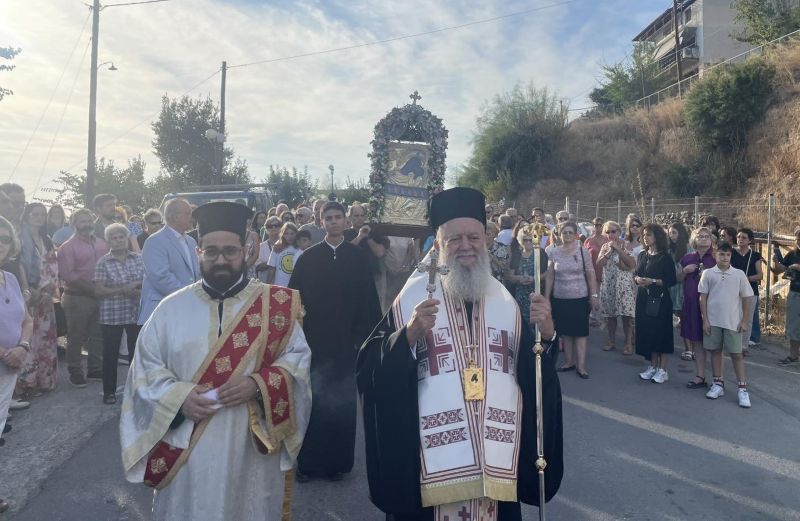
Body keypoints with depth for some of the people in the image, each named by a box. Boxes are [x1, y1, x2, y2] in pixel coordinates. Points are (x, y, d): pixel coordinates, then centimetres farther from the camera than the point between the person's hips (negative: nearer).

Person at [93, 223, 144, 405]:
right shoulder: (103, 262, -4)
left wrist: (140, 288, -11)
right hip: (111, 315, -2)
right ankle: (109, 391, 20)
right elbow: (99, 291, -9)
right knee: (111, 353, 7)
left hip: (136, 313, 2)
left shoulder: (138, 258, 4)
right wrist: (124, 289, -17)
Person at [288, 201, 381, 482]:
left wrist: (364, 334, -4)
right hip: (314, 340, 0)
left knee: (342, 403, 8)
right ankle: (308, 461, 21)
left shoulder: (358, 257, 1)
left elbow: (368, 298, 1)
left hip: (346, 340, 0)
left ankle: (338, 461, 23)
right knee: (312, 403, 6)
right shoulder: (308, 257, 1)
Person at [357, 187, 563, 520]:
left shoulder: (503, 297, 6)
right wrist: (410, 333, -25)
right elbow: (371, 367, -10)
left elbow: (532, 370, 7)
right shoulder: (415, 294, -6)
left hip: (496, 453, 4)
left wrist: (545, 335, -11)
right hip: (434, 453, -3)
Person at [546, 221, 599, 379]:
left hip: (580, 298, -2)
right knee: (565, 332, 9)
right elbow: (549, 277, 5)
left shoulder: (583, 251, -2)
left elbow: (591, 276, -1)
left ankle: (581, 366, 5)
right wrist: (546, 298, 4)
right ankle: (568, 362, 21)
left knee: (580, 332, 0)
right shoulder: (553, 253, 2)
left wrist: (594, 296, -4)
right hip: (560, 299, 2)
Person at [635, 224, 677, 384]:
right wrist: (637, 279, -6)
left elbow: (671, 280, -10)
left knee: (661, 332, -1)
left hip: (659, 299, -6)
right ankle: (652, 366, 20)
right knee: (646, 332, 8)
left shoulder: (665, 257, -6)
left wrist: (652, 281, -19)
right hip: (643, 298, 6)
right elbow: (636, 275, 15)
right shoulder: (642, 255, 11)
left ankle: (662, 370, 8)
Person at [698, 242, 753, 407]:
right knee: (715, 351, 9)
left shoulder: (739, 274, 0)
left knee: (736, 354, 2)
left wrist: (744, 320, 0)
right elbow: (703, 297, 2)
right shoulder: (708, 273, 0)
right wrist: (705, 319, -2)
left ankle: (742, 389, 9)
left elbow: (747, 298, 4)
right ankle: (718, 384, 21)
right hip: (713, 321, 1)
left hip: (733, 322, -1)